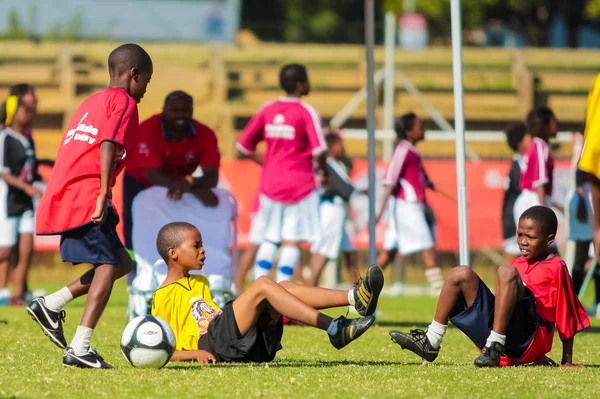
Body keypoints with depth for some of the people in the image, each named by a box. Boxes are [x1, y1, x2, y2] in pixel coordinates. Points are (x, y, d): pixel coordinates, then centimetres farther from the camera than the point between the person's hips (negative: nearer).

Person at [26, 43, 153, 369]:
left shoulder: (90, 103, 26)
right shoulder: (124, 102, -1)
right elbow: (108, 146, -16)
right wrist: (103, 196, -24)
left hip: (61, 199, 9)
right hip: (85, 196, -9)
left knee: (121, 263, 15)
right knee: (108, 266, -11)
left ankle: (50, 305, 6)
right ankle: (79, 349, -22)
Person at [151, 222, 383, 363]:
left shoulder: (199, 284, 29)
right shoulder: (164, 297, 2)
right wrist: (193, 354, -17)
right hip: (210, 344, -8)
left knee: (283, 289, -12)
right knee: (263, 285, -24)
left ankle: (355, 298, -32)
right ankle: (335, 330, -37)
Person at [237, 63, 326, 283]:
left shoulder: (267, 111, 5)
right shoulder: (307, 112, -9)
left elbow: (243, 146, 6)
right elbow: (319, 150, -19)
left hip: (271, 183, 5)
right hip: (300, 183, -5)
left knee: (270, 238, 12)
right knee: (292, 240, -2)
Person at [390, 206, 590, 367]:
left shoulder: (556, 268, -2)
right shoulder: (519, 264, 21)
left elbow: (568, 319, -2)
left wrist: (567, 362, -1)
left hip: (526, 339, -7)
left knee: (507, 271, -28)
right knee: (462, 274, 1)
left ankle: (494, 347, -34)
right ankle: (430, 342, -4)